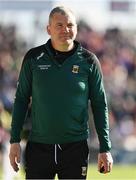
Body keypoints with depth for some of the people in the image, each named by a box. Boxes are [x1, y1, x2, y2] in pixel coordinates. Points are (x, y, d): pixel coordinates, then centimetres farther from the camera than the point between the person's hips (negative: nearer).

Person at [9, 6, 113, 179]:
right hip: (38, 146, 1)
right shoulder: (34, 58, 4)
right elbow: (21, 99, 10)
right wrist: (15, 140, 3)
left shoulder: (88, 61, 2)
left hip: (76, 147, -1)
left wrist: (105, 148, 1)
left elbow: (100, 105, 6)